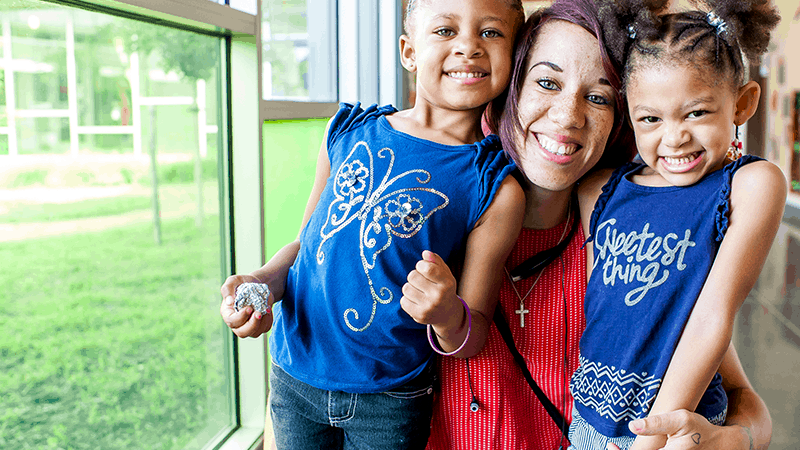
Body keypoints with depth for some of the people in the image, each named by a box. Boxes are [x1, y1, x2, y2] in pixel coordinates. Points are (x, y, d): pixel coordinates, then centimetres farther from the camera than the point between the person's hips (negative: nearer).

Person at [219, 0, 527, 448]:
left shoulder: (497, 188, -12)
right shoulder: (347, 131, -4)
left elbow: (472, 337, -9)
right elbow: (309, 240, 8)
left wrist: (448, 316, -31)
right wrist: (261, 282, -10)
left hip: (390, 401, -2)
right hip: (294, 375, 2)